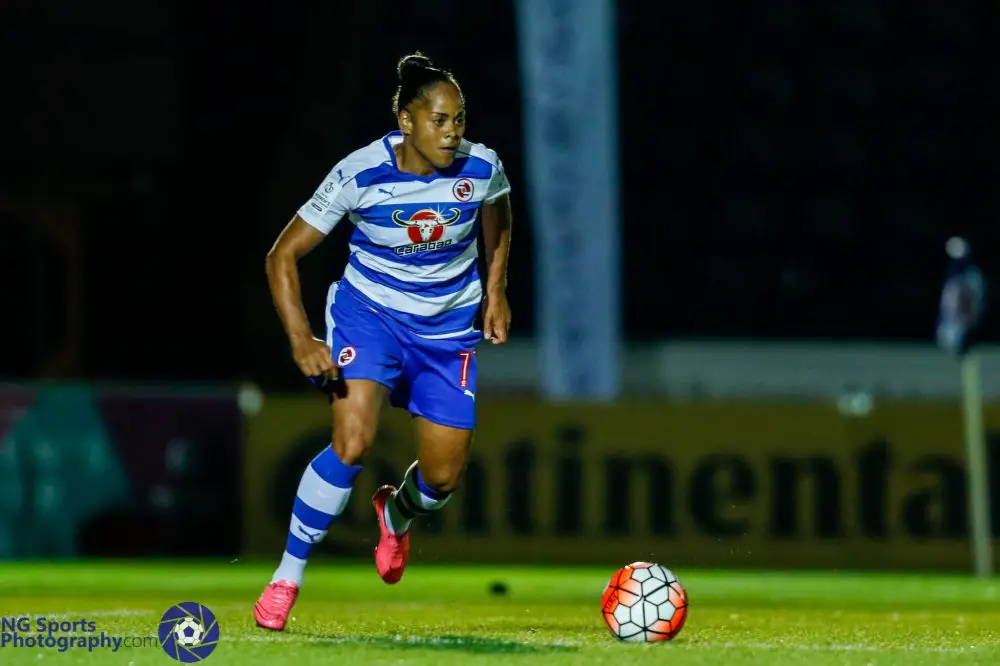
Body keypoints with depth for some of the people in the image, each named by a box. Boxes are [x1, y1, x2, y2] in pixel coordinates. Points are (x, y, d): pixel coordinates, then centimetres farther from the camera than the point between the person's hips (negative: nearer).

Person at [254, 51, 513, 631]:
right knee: (352, 443, -27)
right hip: (369, 314, -3)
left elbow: (498, 220, 11)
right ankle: (287, 577, -12)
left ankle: (398, 515, 41)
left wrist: (496, 291, 1)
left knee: (444, 478, 2)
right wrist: (301, 340, -27)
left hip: (450, 327, 3)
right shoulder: (360, 175, -23)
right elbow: (283, 257, -16)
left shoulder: (481, 168, -16)